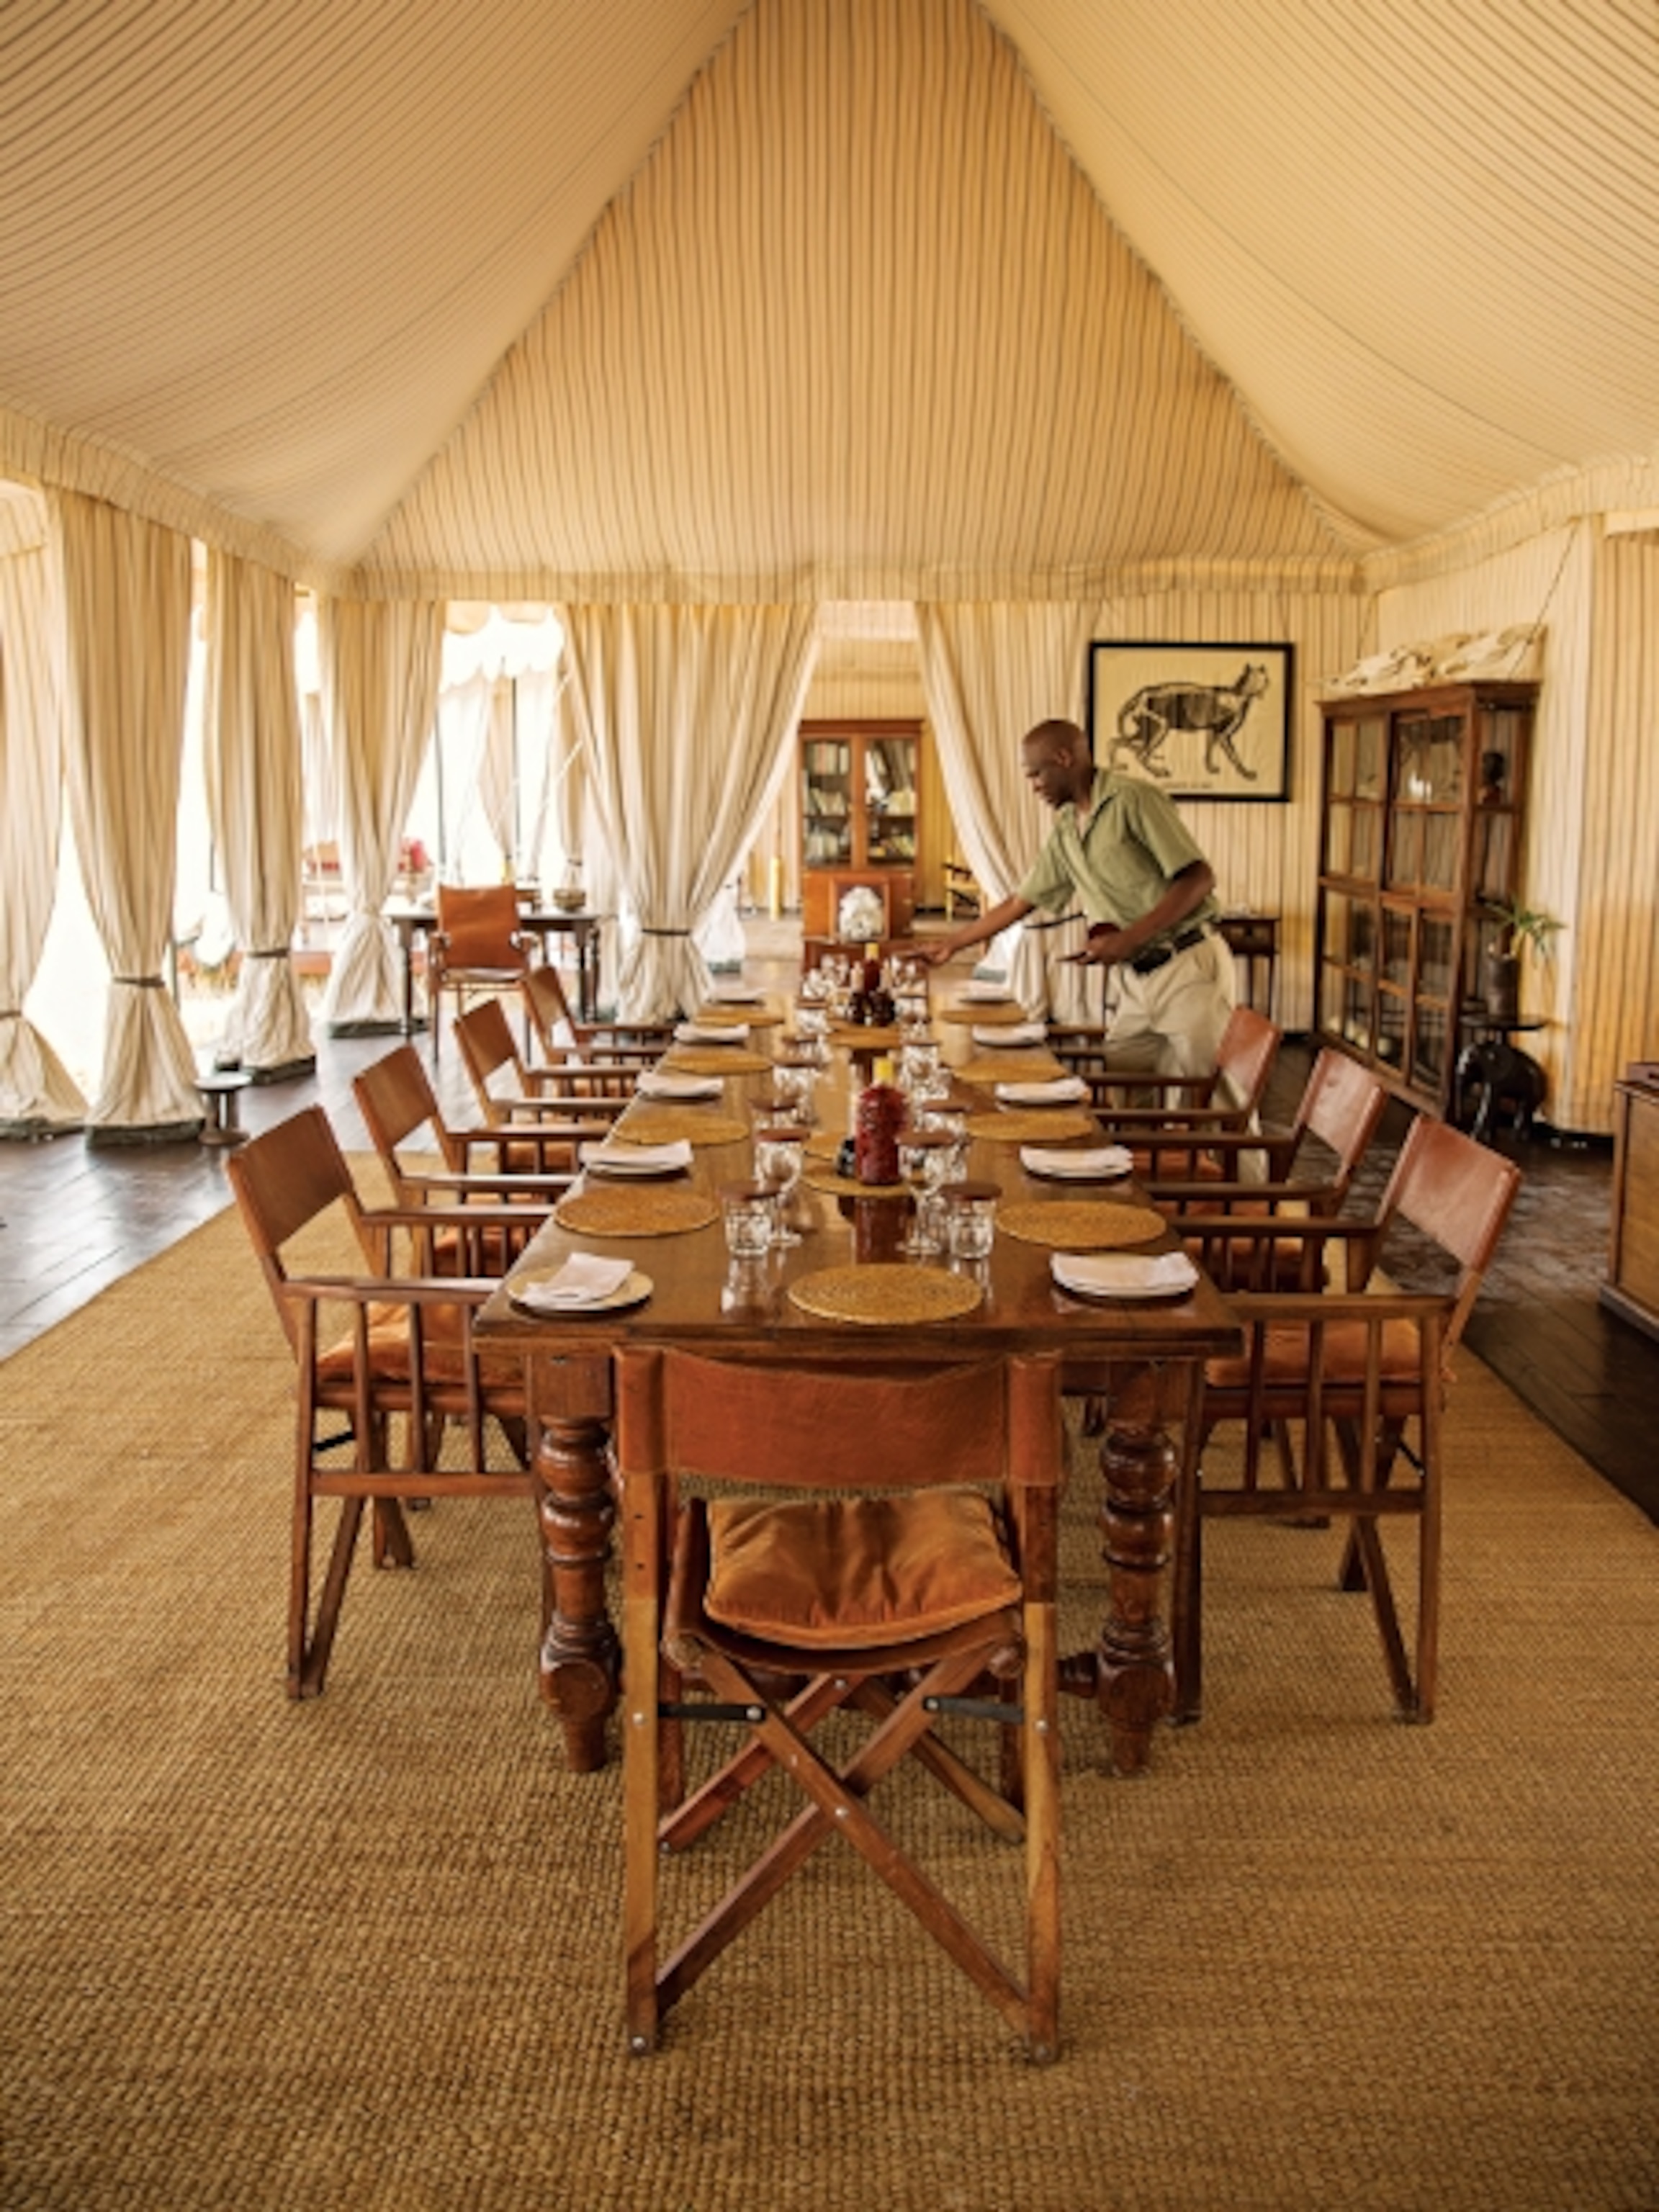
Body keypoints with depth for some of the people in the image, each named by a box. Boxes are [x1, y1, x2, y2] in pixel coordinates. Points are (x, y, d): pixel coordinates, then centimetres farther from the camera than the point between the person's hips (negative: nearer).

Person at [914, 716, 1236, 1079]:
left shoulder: (1132, 799, -10)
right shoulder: (1065, 832, 14)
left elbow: (1199, 879, -15)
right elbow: (1020, 902, 23)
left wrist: (1128, 939, -20)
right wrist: (951, 944, 25)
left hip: (1188, 967, -7)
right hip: (1136, 978, 7)